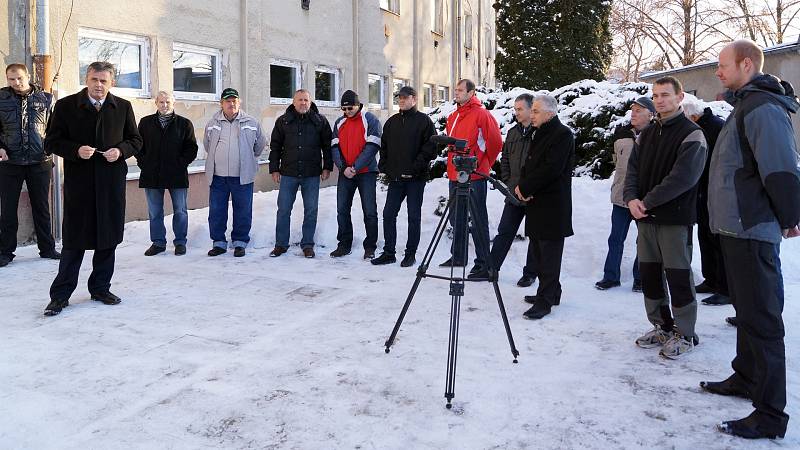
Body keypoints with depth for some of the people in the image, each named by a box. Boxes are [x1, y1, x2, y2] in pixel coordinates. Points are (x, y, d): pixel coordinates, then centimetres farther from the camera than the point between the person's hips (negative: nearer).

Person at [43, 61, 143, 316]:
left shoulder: (123, 107, 7)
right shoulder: (66, 106, 0)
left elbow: (135, 140, 12)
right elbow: (52, 142, 1)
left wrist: (121, 150, -9)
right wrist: (76, 150, -17)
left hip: (112, 182, 3)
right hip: (78, 183, -2)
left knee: (108, 238, 10)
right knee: (74, 239, 1)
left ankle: (100, 288, 25)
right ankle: (60, 295, 11)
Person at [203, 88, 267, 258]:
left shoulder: (252, 123, 1)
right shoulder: (212, 123, 7)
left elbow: (260, 144, 14)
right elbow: (207, 145, 23)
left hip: (242, 177, -2)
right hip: (217, 176, 2)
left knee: (243, 212, 3)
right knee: (216, 211, 5)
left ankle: (240, 242, 16)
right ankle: (219, 242, 17)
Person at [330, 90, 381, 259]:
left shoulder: (370, 120, -3)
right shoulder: (339, 123, 11)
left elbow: (372, 146, -12)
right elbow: (334, 147, 6)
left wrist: (355, 167, -17)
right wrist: (343, 167, -10)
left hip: (366, 172, -4)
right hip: (345, 173, 5)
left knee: (369, 211, -3)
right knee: (342, 209, 6)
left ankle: (370, 246, 7)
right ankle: (344, 244, 16)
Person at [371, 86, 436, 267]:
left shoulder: (424, 120, -2)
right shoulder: (392, 122, 16)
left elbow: (431, 147, -10)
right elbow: (384, 146, 21)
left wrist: (416, 167, -17)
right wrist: (385, 167, 8)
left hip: (416, 178, -5)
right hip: (395, 177, 6)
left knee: (414, 216, 2)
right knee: (389, 214, 3)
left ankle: (410, 254, 11)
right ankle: (388, 253, 12)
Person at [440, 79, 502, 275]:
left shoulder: (481, 114, -8)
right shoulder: (452, 117, 14)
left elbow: (495, 142, -10)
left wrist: (483, 164, -3)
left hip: (474, 177, -8)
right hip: (455, 176, 8)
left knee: (478, 221, -4)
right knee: (456, 218, 15)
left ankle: (483, 263, 1)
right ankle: (458, 257, 27)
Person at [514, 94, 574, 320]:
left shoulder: (562, 135, -11)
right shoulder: (540, 134, 18)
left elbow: (551, 170, -20)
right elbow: (528, 165, 19)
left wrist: (525, 187, -13)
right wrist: (522, 186, -1)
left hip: (553, 206, -9)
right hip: (535, 203, 9)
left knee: (549, 253, -5)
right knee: (539, 251, 14)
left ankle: (545, 301, -2)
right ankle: (551, 292, 25)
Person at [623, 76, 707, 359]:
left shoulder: (691, 134, -6)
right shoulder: (646, 135, 15)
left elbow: (682, 177, -16)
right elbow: (633, 169, 10)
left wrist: (648, 202, -16)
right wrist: (631, 198, -9)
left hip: (675, 219, -7)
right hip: (645, 218, 7)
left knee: (678, 277, -1)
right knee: (649, 275, 11)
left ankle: (684, 334, 12)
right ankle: (661, 327, 25)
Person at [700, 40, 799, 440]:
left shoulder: (762, 108, -16)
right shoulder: (746, 106, 18)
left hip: (752, 231, -11)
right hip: (738, 227, 11)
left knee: (761, 320, -6)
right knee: (747, 311, 21)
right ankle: (746, 379, 37)